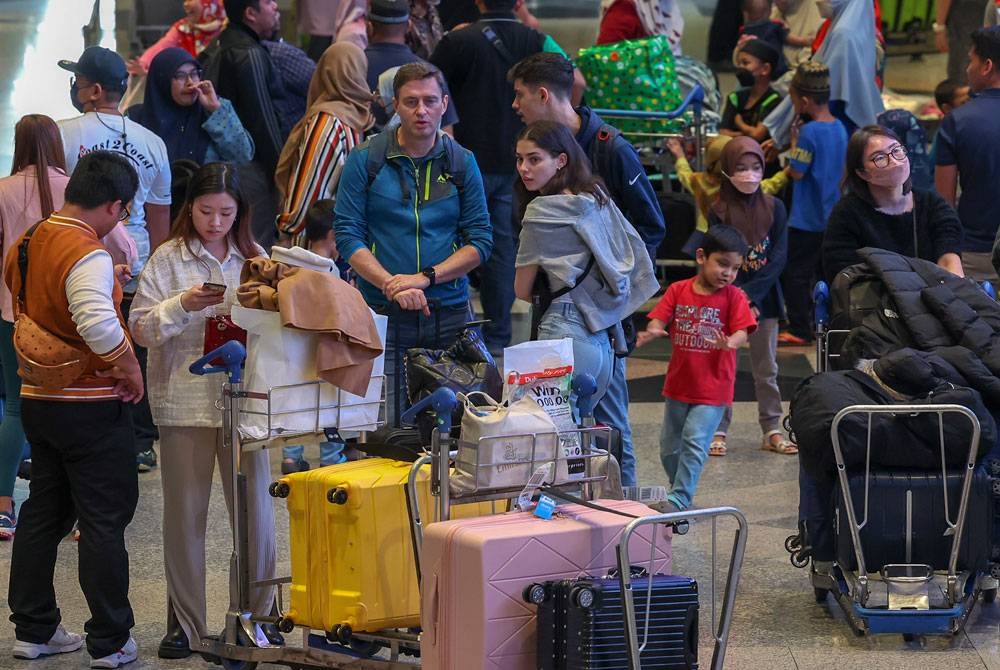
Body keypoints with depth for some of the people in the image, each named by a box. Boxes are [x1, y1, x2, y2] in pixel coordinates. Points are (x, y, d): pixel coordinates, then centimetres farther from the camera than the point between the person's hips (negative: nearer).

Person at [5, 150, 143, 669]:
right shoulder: (88, 254, -21)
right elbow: (97, 323, -36)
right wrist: (130, 369, -21)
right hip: (92, 406, -8)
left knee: (44, 513, 16)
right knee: (105, 521, 1)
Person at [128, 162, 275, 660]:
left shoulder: (253, 258, 9)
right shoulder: (168, 259, 1)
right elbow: (141, 328, -3)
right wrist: (183, 305, -18)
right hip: (184, 400, -2)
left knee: (255, 506, 2)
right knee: (185, 511, 5)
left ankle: (259, 615, 16)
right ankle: (187, 623, 14)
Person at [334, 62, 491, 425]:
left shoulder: (461, 163, 8)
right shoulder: (365, 160, 2)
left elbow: (481, 240, 5)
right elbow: (347, 235, -1)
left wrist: (425, 277, -9)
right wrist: (392, 285, -15)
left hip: (449, 314, 2)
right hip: (383, 314, -2)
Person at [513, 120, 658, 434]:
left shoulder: (541, 211, -7)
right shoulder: (598, 199, 13)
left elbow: (522, 290, 0)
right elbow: (638, 259, 21)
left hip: (566, 334, -8)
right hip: (605, 338, 8)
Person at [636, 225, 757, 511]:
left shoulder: (734, 297, -6)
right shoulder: (678, 291, 1)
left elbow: (742, 333, -15)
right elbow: (659, 320, -4)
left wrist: (728, 343, -39)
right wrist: (652, 332, -28)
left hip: (713, 388, -4)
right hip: (678, 384, 4)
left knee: (694, 442, -16)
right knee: (669, 447, 15)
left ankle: (678, 501, -13)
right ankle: (680, 492, 35)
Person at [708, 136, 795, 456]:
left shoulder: (774, 208, 1)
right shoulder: (719, 212, -3)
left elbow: (779, 257, -5)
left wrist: (752, 295, -15)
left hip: (764, 299, 2)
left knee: (766, 369, 8)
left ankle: (772, 430, 13)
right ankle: (718, 431, 7)